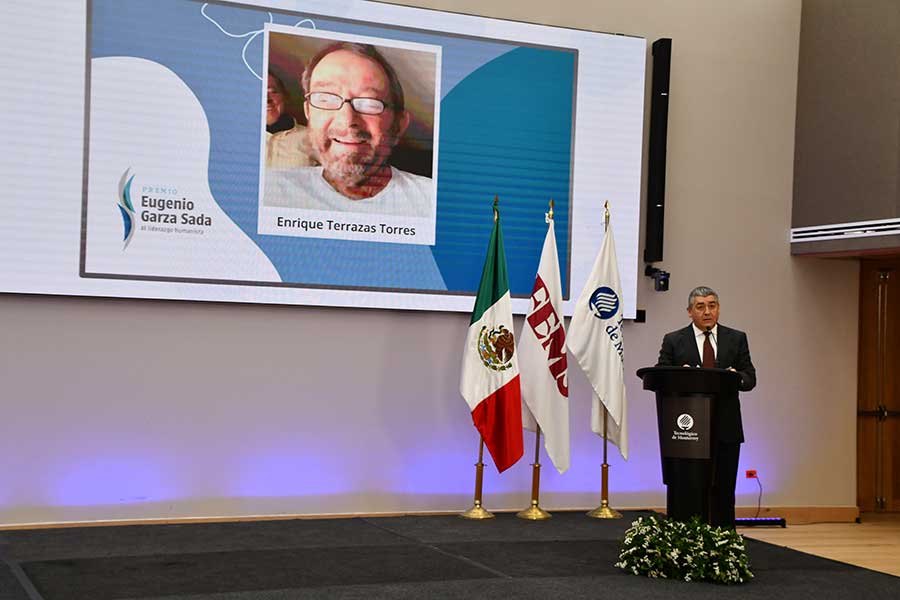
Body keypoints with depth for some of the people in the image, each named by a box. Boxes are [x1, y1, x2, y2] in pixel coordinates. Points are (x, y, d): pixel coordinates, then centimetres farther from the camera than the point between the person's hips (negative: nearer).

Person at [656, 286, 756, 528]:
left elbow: (750, 378, 5)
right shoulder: (673, 341, 6)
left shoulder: (737, 339, 10)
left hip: (726, 428, 1)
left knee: (723, 490, 5)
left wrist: (737, 378, -18)